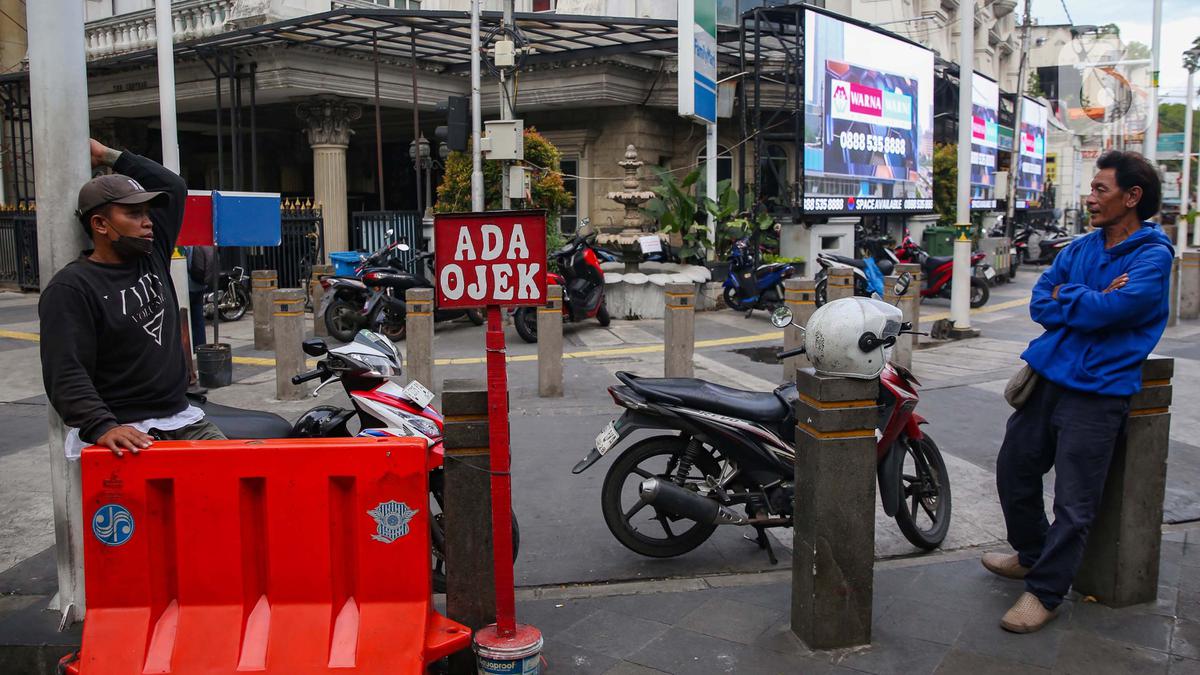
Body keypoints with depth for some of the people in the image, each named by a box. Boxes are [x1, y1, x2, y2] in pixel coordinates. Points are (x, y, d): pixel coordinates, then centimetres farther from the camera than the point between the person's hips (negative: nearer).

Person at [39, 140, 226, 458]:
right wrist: (103, 427, -31)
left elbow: (174, 186, 20)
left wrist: (107, 155, 17)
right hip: (122, 433, -6)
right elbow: (66, 375, -16)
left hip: (180, 418, 6)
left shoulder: (153, 256, 11)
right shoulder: (71, 289, -8)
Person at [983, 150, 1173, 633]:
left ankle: (1044, 592, 11)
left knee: (1073, 505, -1)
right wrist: (1089, 302, -12)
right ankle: (1032, 555, 38)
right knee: (1014, 471, 17)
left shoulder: (1152, 255, -9)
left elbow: (1108, 310, -22)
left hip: (1097, 390, -7)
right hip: (1048, 376, 7)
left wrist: (1066, 296, -5)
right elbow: (1040, 304, 4)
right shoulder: (1081, 248, 11)